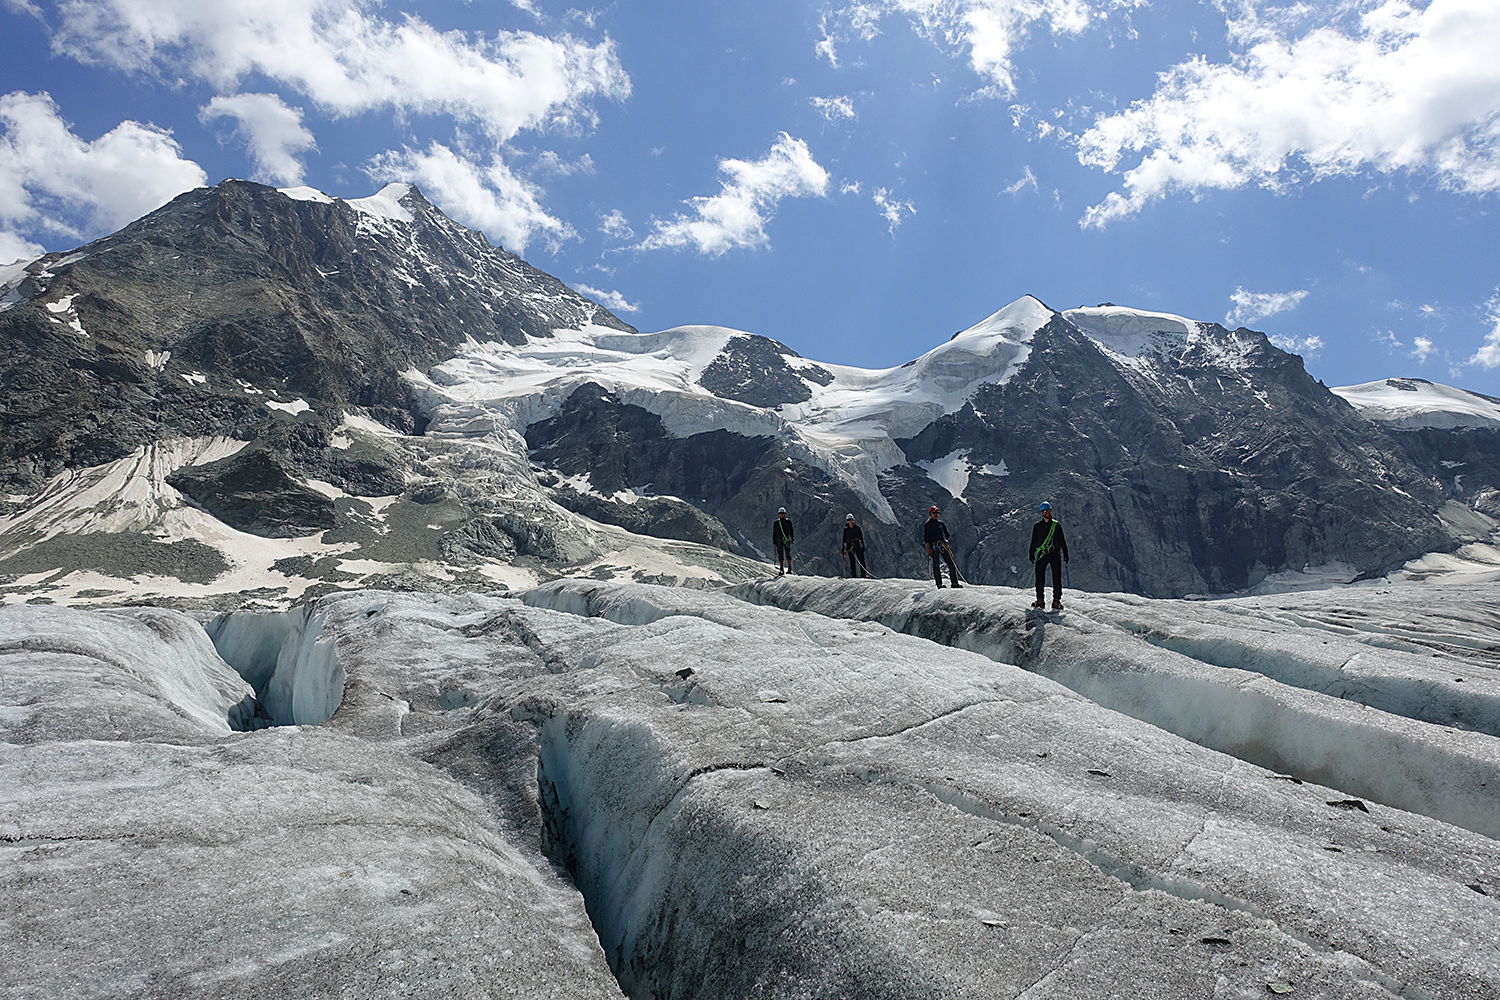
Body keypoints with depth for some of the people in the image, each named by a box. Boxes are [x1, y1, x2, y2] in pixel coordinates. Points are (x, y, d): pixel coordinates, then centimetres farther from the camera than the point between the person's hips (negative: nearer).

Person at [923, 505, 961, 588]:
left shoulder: (941, 523, 18)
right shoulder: (927, 525, 6)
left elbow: (946, 534, 21)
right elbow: (925, 538, 1)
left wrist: (946, 541, 0)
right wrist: (928, 548, -9)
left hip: (943, 545, 4)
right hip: (933, 546, -4)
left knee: (951, 564, -4)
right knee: (936, 565, -7)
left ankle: (954, 583, -1)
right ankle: (939, 585, -6)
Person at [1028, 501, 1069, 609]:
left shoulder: (1056, 525, 9)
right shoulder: (1037, 526, 12)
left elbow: (1062, 540, 9)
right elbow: (1034, 542, 15)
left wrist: (1065, 554, 3)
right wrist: (1031, 554, 7)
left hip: (1055, 554, -1)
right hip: (1042, 554, 1)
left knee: (1057, 578, -6)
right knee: (1040, 577, -4)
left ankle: (1056, 600, -5)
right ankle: (1040, 600, 1)